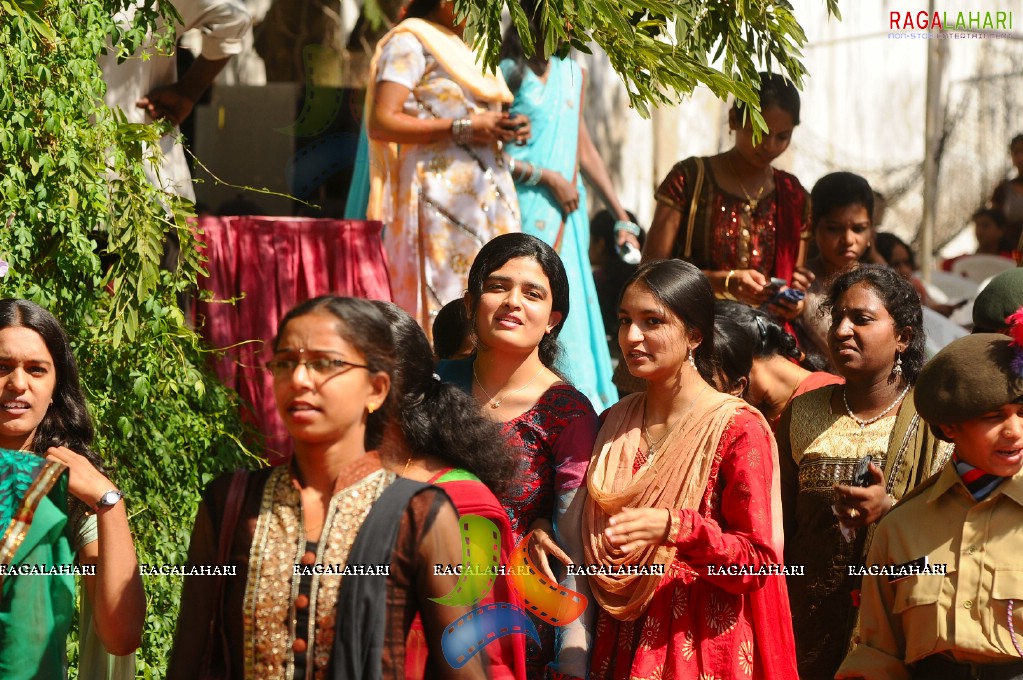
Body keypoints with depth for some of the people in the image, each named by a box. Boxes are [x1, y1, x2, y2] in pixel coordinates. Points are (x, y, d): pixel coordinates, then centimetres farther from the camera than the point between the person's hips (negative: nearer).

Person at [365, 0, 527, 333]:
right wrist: (463, 128, -17)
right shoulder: (410, 42, -2)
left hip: (489, 196, 8)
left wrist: (504, 130, 8)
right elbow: (381, 122, -14)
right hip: (441, 192, -8)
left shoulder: (465, 47, 23)